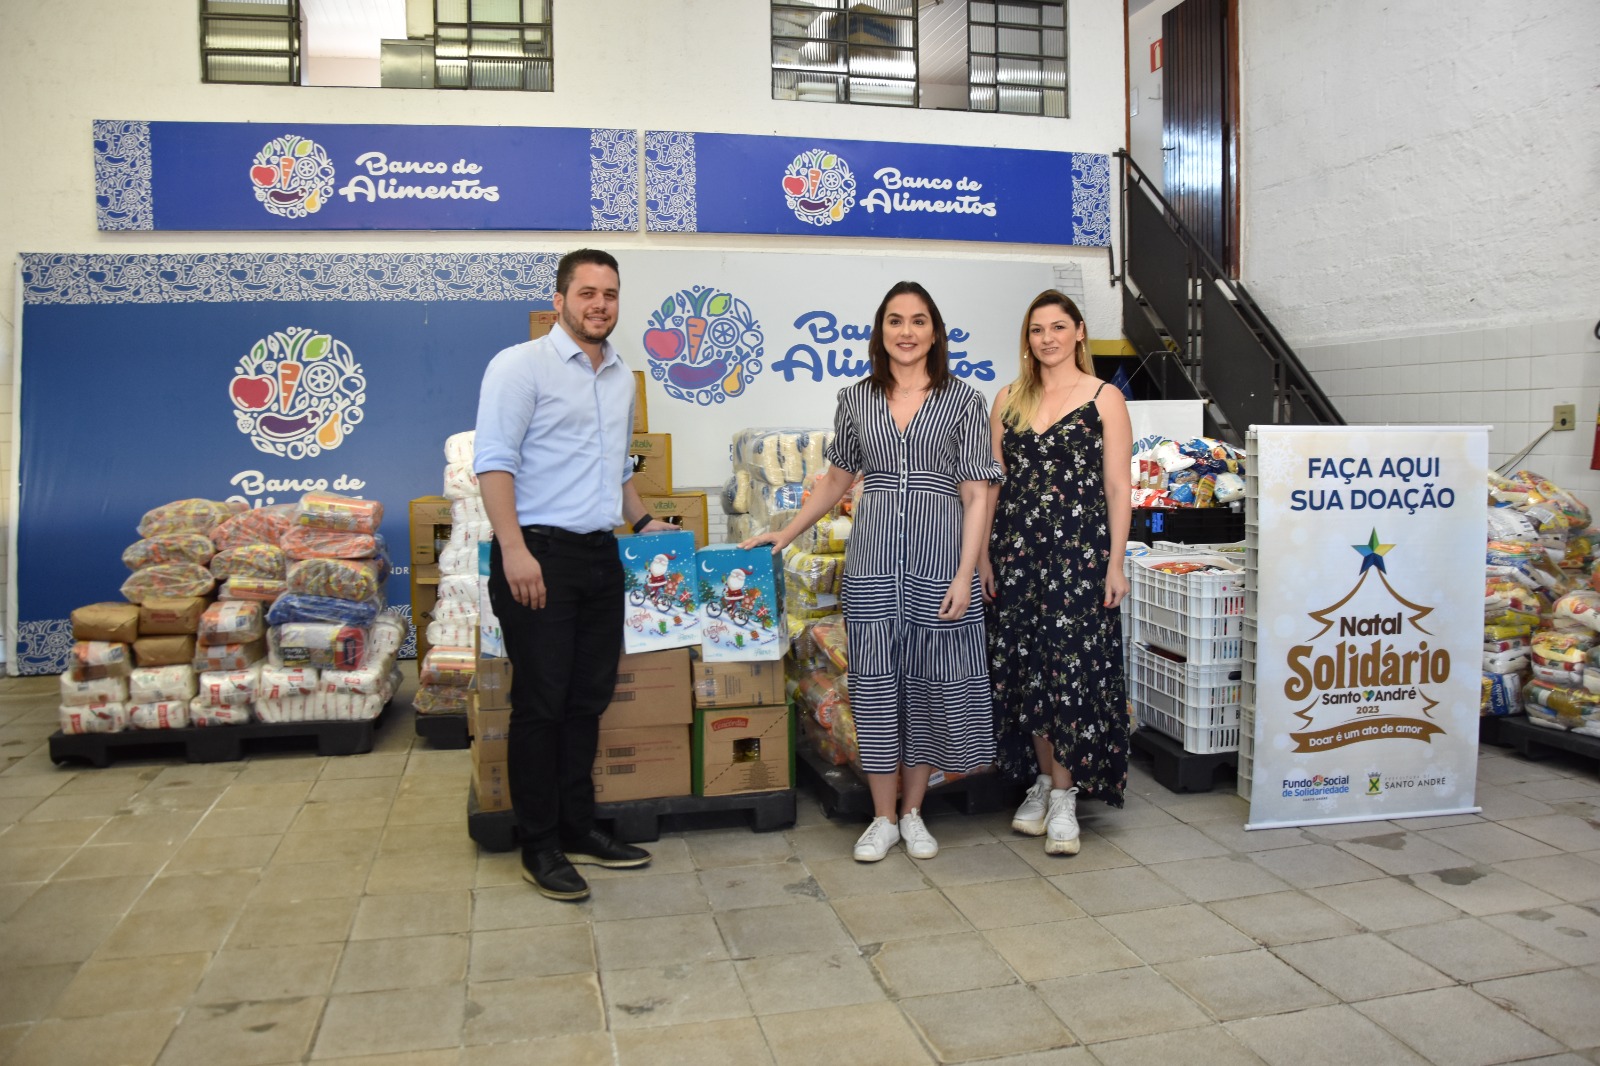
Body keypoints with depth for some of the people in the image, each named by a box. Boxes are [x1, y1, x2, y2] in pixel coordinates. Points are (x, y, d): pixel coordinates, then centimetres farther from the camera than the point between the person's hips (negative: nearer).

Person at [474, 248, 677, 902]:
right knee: (540, 705, -1)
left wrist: (642, 521, 19)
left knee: (588, 700, 12)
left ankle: (577, 830, 25)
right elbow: (493, 462, -14)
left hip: (600, 555, 7)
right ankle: (539, 849, 11)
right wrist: (514, 550, -22)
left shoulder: (621, 377, 17)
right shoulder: (521, 365, -6)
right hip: (540, 554, -7)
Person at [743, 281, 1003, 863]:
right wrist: (785, 534, 13)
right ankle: (883, 818, 17)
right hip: (872, 558, 2)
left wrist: (965, 574, -9)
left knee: (928, 681, 4)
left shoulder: (963, 401, 1)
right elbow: (837, 479, 17)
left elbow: (976, 495, -2)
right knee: (876, 682, 4)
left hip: (939, 557, -1)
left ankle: (912, 813, 20)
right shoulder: (855, 399, 8)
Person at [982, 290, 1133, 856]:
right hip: (1017, 549, 4)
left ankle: (1064, 795, 5)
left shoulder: (1104, 398, 2)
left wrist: (1115, 562, -7)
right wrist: (985, 555, 6)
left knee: (1072, 666, -5)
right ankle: (1043, 780, 21)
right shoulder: (1009, 399, 11)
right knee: (1024, 666, 7)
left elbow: (1118, 486, -1)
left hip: (1080, 549, -4)